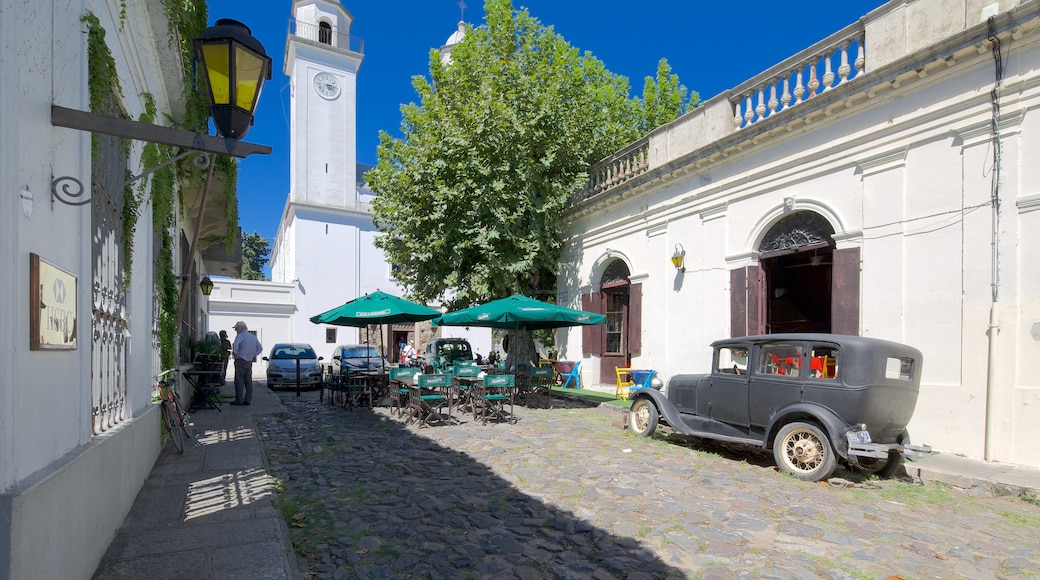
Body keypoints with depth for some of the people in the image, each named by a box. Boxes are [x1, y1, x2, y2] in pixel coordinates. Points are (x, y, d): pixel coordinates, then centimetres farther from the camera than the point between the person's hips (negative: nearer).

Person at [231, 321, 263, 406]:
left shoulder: (240, 335, -10)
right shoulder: (253, 337, 13)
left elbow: (235, 345, -28)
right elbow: (260, 348, 19)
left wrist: (235, 354, -14)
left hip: (241, 361, -7)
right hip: (249, 362, 7)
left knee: (239, 381, -2)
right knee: (248, 381, 8)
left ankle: (239, 400, 0)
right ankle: (248, 400, 10)